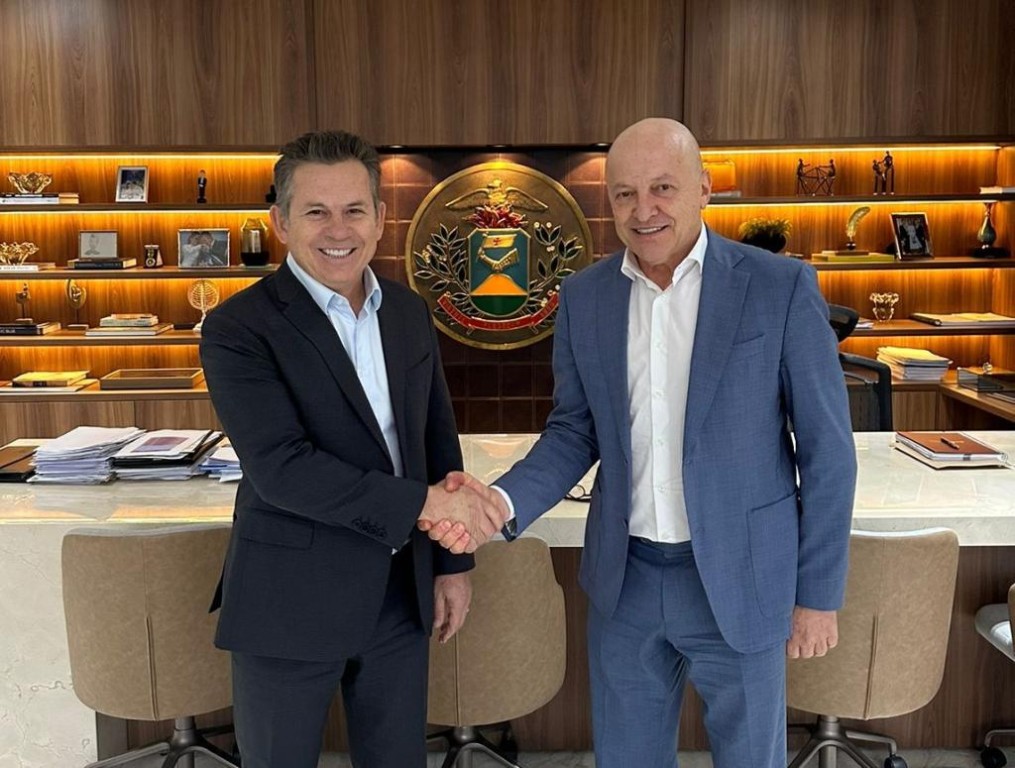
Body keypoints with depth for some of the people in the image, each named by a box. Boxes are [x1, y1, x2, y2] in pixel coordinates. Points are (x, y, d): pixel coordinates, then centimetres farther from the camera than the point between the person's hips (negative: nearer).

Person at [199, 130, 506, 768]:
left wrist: (452, 563, 10)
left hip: (401, 592, 5)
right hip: (292, 599, -4)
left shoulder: (410, 312, 4)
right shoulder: (239, 329, -14)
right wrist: (422, 503, -25)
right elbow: (282, 469, -23)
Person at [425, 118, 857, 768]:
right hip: (623, 579, 3)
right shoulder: (584, 296, 0)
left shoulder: (782, 287, -11)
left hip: (738, 580, -3)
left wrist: (820, 594, -5)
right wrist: (505, 501, -14)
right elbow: (575, 432, 5)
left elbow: (826, 449, -7)